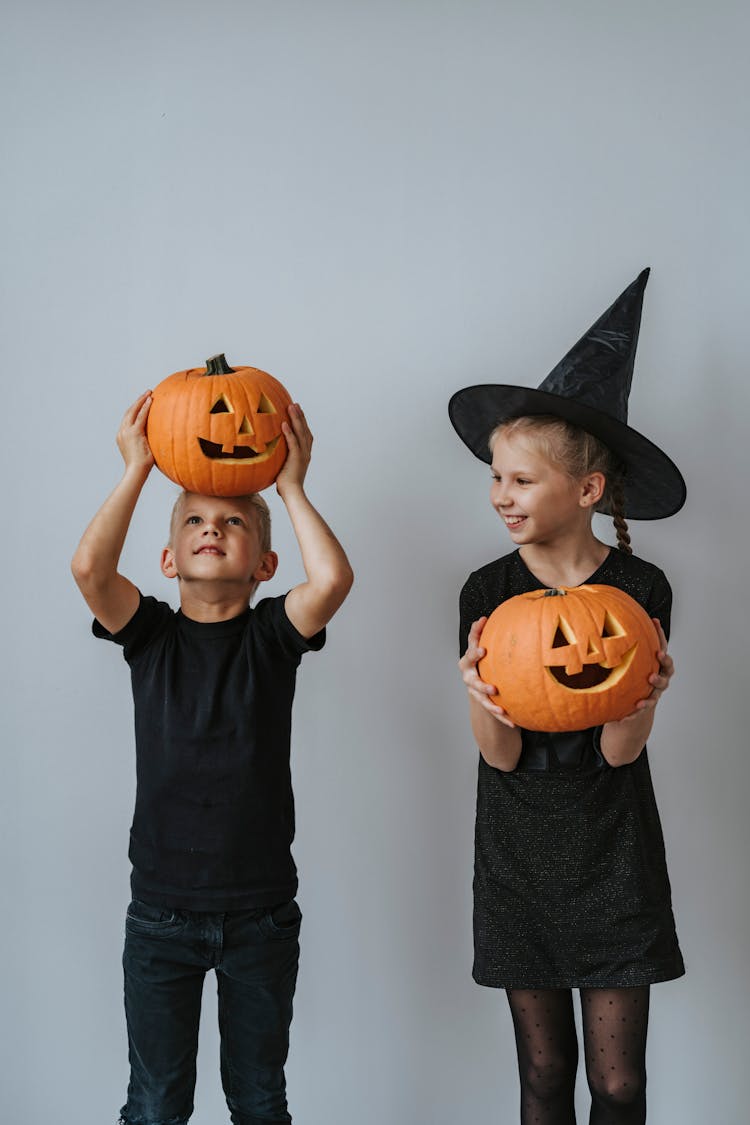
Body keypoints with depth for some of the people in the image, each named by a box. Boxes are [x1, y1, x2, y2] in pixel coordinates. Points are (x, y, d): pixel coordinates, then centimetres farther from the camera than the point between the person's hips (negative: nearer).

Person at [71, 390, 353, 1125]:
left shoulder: (272, 635, -2)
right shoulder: (151, 635, 0)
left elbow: (333, 577, -22)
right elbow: (88, 566, -18)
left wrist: (291, 486, -11)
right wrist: (138, 470, -10)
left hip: (261, 911, 0)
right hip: (161, 909, 0)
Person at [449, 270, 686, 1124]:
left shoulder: (640, 590, -8)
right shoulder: (488, 592, -4)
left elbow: (619, 752, -11)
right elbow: (503, 754, -9)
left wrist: (642, 687, -31)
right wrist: (481, 692, -30)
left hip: (615, 865, -1)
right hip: (520, 862, 1)